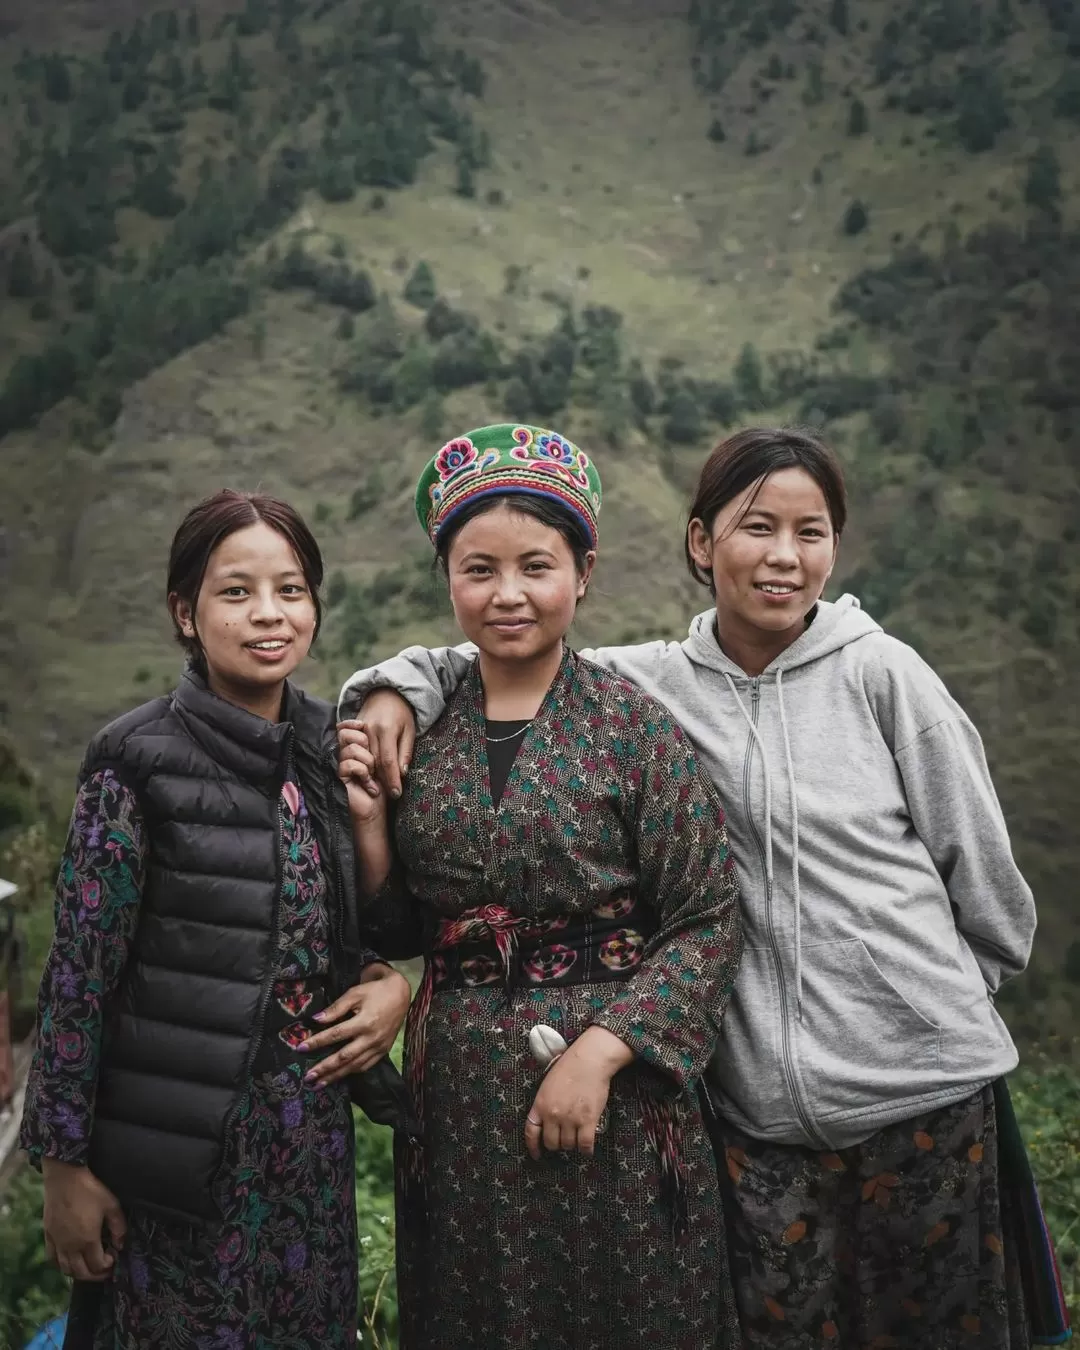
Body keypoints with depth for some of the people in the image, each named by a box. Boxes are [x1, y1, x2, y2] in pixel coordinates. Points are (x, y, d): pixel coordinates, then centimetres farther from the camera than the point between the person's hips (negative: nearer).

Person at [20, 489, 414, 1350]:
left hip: (312, 1134, 5)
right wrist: (64, 1163, -9)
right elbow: (78, 977, -10)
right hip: (179, 1145, -4)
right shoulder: (139, 762, -12)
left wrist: (394, 982, -5)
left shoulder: (335, 747, 2)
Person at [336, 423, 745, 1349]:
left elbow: (708, 924, -9)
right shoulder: (417, 734, 3)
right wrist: (369, 822, -7)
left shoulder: (634, 725, -7)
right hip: (459, 1092, 3)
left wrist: (599, 1051, -18)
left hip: (613, 1095, -3)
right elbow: (404, 934, 9)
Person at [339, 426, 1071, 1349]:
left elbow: (979, 862, 4)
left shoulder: (879, 672, -5)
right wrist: (397, 686, -12)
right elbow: (490, 662, 7)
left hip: (923, 1084, -1)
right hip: (758, 1101, 1)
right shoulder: (651, 683, 0)